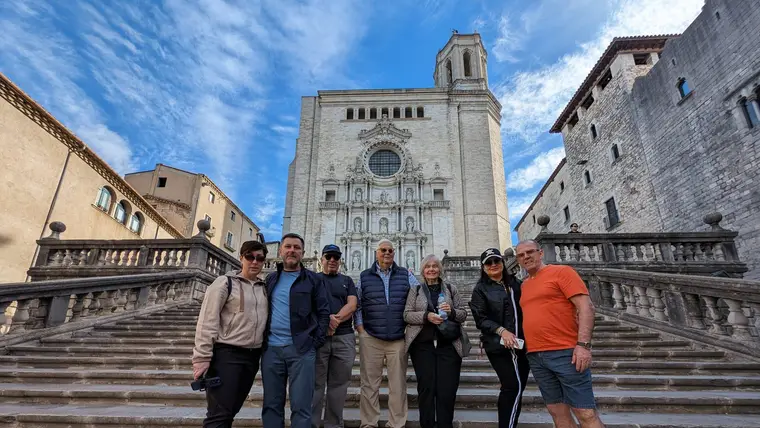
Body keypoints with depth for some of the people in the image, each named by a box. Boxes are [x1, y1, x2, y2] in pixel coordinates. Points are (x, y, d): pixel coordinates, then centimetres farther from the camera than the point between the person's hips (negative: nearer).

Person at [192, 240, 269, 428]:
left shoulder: (264, 288, 11)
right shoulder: (225, 282, -5)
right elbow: (207, 321, -9)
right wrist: (202, 357, -14)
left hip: (252, 357, 6)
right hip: (226, 354, -5)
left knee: (230, 412, 13)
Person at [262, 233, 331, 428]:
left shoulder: (313, 279, 3)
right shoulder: (271, 279, 14)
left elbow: (324, 312, 0)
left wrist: (316, 342, -8)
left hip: (301, 349, -3)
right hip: (271, 349, 4)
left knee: (301, 406, 0)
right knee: (271, 405, 11)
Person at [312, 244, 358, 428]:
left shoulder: (347, 281, 15)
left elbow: (352, 305, 2)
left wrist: (335, 320, -14)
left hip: (344, 337, 2)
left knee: (339, 384, 7)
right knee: (315, 384, 1)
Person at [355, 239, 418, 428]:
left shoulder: (405, 275, 6)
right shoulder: (364, 276, 6)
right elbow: (357, 305, 9)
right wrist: (360, 329, 0)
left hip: (399, 339, 0)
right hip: (370, 339, 0)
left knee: (398, 384, 7)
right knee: (370, 384, 8)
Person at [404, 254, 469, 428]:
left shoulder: (451, 289, 10)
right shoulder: (415, 290, 7)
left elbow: (463, 314, 8)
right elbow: (407, 315, 0)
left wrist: (451, 312, -14)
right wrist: (426, 316, -17)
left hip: (449, 345, 1)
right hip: (422, 345, 0)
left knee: (447, 389, 0)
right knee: (426, 388, 5)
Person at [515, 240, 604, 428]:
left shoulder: (561, 271, -2)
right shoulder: (524, 285, 16)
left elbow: (586, 306, -9)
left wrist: (583, 344, -18)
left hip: (565, 353, -6)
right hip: (536, 357, 6)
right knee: (558, 413, 11)